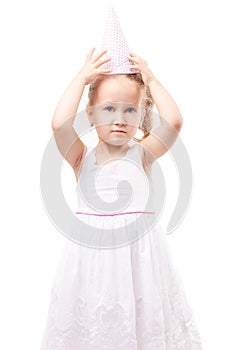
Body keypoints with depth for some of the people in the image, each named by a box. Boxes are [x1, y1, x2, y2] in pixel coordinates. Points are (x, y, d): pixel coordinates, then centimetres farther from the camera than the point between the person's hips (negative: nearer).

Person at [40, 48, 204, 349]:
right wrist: (81, 78, -7)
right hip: (91, 254, 0)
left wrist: (151, 80, -2)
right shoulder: (82, 157, 1)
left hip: (138, 252, 0)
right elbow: (60, 124, -17)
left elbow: (174, 121, -12)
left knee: (143, 324, 7)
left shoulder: (142, 153, 3)